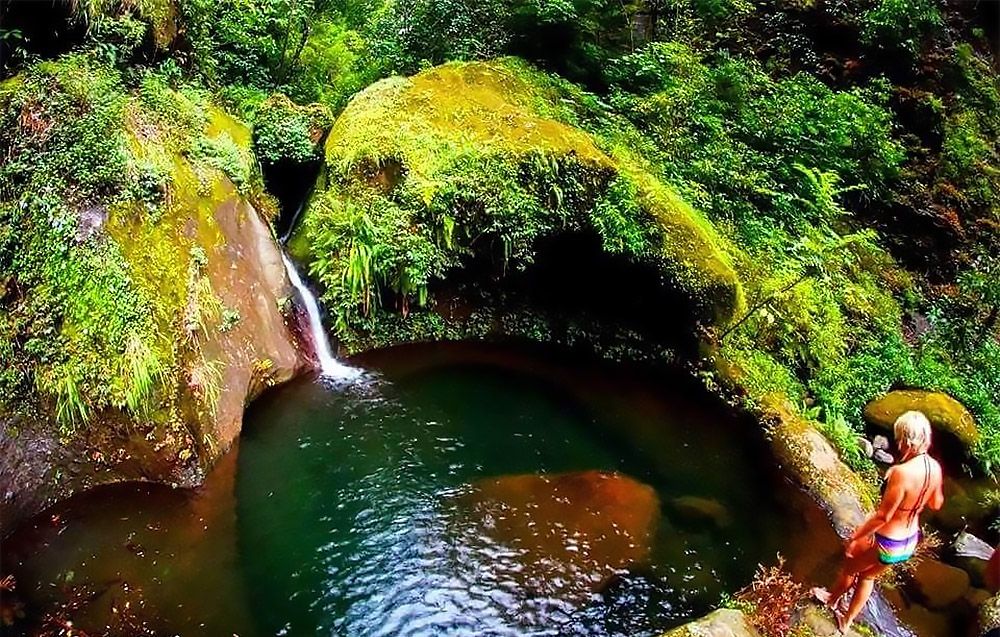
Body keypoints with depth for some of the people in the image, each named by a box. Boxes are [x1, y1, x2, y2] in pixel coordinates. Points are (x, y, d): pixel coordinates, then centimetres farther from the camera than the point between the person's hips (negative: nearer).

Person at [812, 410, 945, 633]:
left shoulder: (902, 472, -35)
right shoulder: (935, 467, -12)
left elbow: (882, 516, -28)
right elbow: (936, 504, 6)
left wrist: (854, 537, -15)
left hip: (885, 543, -7)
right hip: (910, 542, 7)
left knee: (850, 567, 25)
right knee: (868, 576, 30)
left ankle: (832, 599, 53)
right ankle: (847, 621, 48)